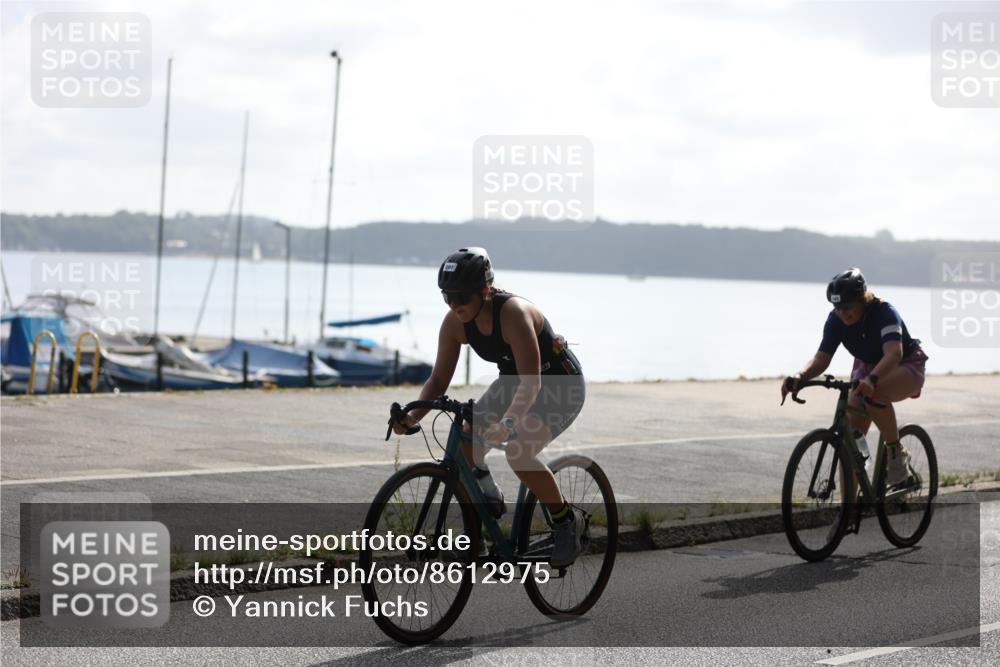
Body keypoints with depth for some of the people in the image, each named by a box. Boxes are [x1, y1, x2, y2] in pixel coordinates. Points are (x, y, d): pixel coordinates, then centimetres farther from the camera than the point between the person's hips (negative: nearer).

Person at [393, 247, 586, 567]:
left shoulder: (513, 313, -34)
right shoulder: (455, 323, -15)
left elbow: (531, 382, -39)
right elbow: (439, 379, -9)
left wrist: (507, 423, -53)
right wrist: (414, 416, -26)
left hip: (560, 384, -7)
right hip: (514, 381, 7)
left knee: (518, 452, -28)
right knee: (465, 442, -12)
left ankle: (566, 520, -6)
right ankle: (490, 501, 16)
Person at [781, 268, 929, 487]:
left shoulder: (884, 313, -30)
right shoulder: (836, 319, -15)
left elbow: (894, 353, -45)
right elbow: (822, 357, -18)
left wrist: (871, 379, -64)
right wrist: (801, 376, -40)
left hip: (906, 367, -5)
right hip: (866, 368, 6)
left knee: (873, 393, -39)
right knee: (850, 436, -12)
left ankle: (896, 452, -19)